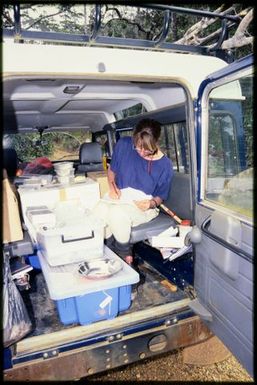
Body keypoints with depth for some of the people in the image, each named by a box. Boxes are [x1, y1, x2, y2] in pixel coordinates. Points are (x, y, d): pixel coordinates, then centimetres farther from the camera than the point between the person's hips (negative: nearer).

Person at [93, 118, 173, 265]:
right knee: (100, 209, -33)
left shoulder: (165, 165, -11)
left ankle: (125, 254, -8)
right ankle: (112, 250, -9)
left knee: (117, 213, -36)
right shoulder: (123, 145, -6)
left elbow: (161, 196, 2)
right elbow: (111, 170, 11)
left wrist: (152, 203, -20)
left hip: (144, 206, -2)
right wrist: (112, 186, -8)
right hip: (120, 199, 3)